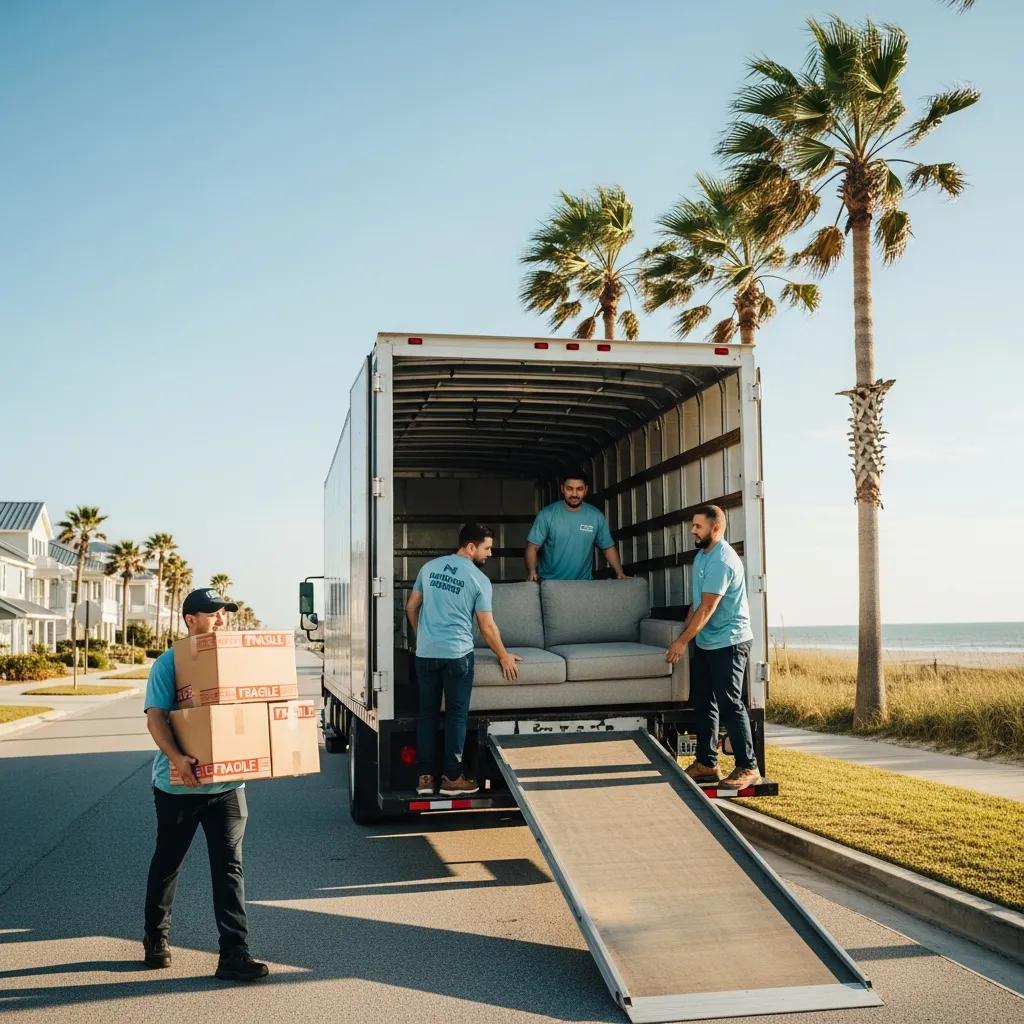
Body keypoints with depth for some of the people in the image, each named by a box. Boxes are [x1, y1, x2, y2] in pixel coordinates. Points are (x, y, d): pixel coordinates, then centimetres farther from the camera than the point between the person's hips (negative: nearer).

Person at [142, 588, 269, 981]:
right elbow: (156, 717, -16)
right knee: (167, 862, 15)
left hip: (227, 783, 3)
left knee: (229, 866, -1)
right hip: (178, 785, -3)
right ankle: (156, 937, 35)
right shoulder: (168, 663, -7)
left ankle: (234, 953, 0)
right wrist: (176, 757, -32)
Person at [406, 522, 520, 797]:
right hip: (457, 654, -4)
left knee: (427, 713, 11)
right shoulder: (479, 580, -6)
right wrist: (504, 657, 9)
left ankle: (424, 777, 14)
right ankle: (452, 777, 9)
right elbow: (487, 627, -3)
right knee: (456, 715, 6)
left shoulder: (430, 567, 8)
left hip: (425, 653, 5)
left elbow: (411, 607, 15)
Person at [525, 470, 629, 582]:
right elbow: (532, 547, -7)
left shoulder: (596, 516, 0)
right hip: (550, 584, -2)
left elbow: (608, 547, 8)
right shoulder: (547, 514, -7)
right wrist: (532, 572, -23)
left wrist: (620, 574, -4)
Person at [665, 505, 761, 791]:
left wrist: (683, 641, -18)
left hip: (728, 642, -10)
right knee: (703, 703, 11)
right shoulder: (702, 555, 12)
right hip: (704, 642, 10)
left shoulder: (722, 561, -20)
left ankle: (748, 768, 0)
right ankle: (706, 763, 19)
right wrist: (683, 635, 13)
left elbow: (707, 608, -22)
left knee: (730, 705, -8)